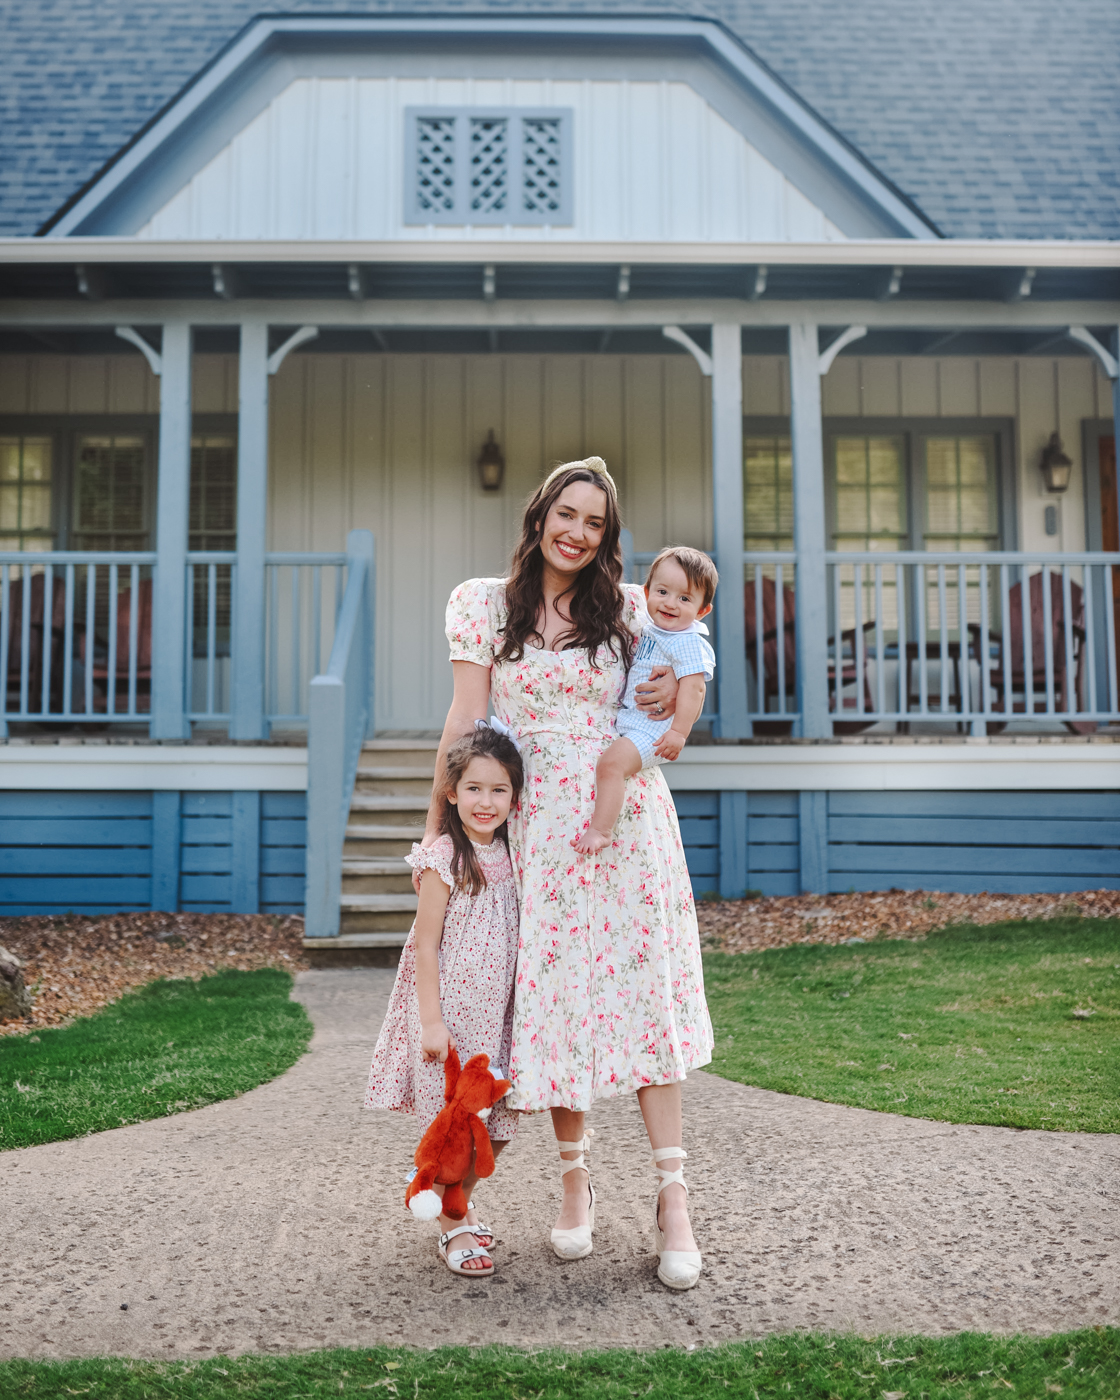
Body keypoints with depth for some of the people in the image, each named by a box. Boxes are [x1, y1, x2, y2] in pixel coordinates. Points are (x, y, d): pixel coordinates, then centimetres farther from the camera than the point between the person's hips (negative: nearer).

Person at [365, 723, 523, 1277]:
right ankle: (452, 1229, 19)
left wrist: (520, 1013, 13)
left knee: (492, 1126, 13)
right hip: (449, 1010, -6)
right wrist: (431, 1021, -16)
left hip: (495, 1013, 6)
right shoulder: (443, 860, -13)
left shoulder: (510, 857, 5)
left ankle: (460, 1203, 36)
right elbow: (425, 946, -13)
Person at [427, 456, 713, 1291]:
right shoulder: (485, 603, 6)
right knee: (552, 996, 2)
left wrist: (673, 691, -6)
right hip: (537, 829, 0)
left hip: (628, 820, 0)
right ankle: (576, 1177, 19)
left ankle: (673, 1196, 2)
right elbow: (465, 719, 2)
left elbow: (665, 718, 18)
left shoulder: (629, 610, 9)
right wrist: (438, 823, -2)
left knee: (642, 991, -3)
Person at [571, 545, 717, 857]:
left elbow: (693, 688, -25)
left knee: (611, 763, -27)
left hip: (652, 730, -11)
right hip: (630, 721, 11)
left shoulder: (688, 643, -18)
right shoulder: (650, 631, 10)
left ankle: (600, 830, -25)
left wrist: (679, 732, -28)